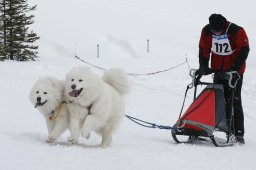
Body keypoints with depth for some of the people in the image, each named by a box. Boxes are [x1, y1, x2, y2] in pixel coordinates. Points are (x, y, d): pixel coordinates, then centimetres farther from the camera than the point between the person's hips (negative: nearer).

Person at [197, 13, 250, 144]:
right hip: (218, 71, 4)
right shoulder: (206, 31, -8)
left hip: (235, 71, -4)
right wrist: (203, 67, -9)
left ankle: (238, 132, -7)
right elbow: (203, 50, 3)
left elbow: (244, 50, -16)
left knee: (234, 101, -7)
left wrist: (235, 68, -22)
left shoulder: (236, 31, -20)